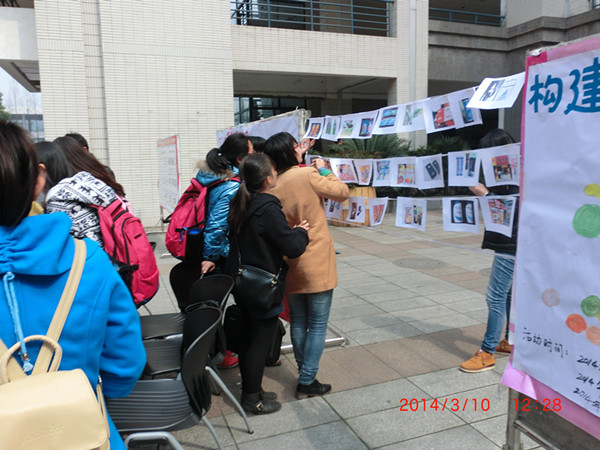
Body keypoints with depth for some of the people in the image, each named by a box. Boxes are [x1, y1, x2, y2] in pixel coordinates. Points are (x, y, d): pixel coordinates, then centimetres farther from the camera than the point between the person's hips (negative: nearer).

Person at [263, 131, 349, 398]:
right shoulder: (307, 175, -14)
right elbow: (342, 192, -4)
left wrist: (298, 160, 16)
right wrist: (324, 169, 9)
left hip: (290, 264, 5)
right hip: (316, 263, -5)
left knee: (298, 322, 16)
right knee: (317, 325, 5)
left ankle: (304, 375, 27)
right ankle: (307, 382, 10)